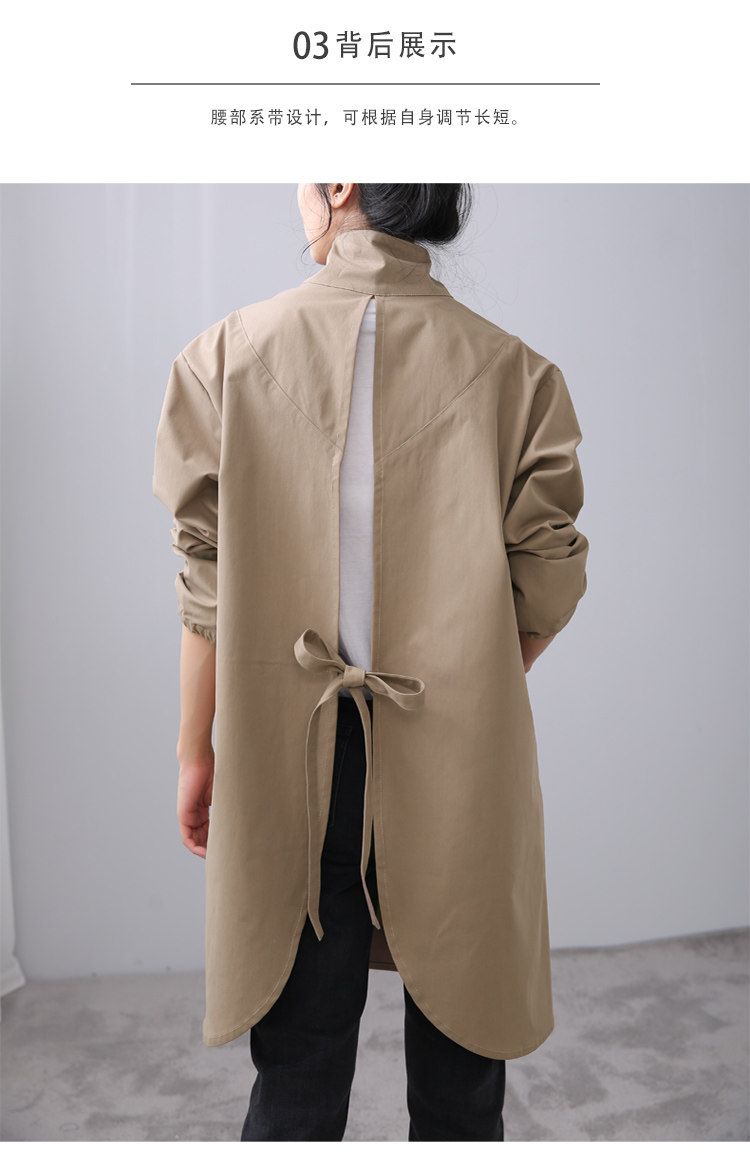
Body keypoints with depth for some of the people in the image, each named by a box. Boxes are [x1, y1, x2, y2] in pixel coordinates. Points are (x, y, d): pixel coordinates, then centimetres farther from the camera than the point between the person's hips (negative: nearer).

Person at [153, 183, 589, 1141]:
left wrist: (195, 750, 7)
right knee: (459, 1066, 18)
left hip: (290, 757, 1)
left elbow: (209, 580, -3)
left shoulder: (230, 353, -3)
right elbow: (550, 591, -2)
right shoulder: (515, 370, -4)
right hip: (461, 764, 0)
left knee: (296, 1068, 16)